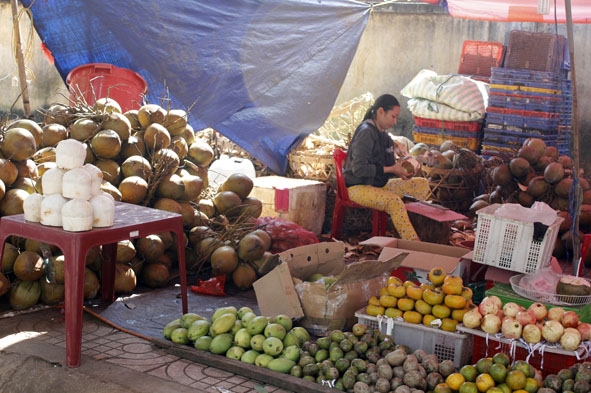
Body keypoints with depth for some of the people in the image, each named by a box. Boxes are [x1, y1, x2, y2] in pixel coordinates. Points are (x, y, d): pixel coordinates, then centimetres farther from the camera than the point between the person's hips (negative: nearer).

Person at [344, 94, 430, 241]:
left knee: (423, 185, 1)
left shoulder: (383, 134, 10)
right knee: (394, 201, -35)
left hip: (379, 184, 10)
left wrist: (399, 168, -3)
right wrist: (391, 169, -19)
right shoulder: (366, 132, -17)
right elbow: (358, 169, -24)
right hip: (359, 187, -9)